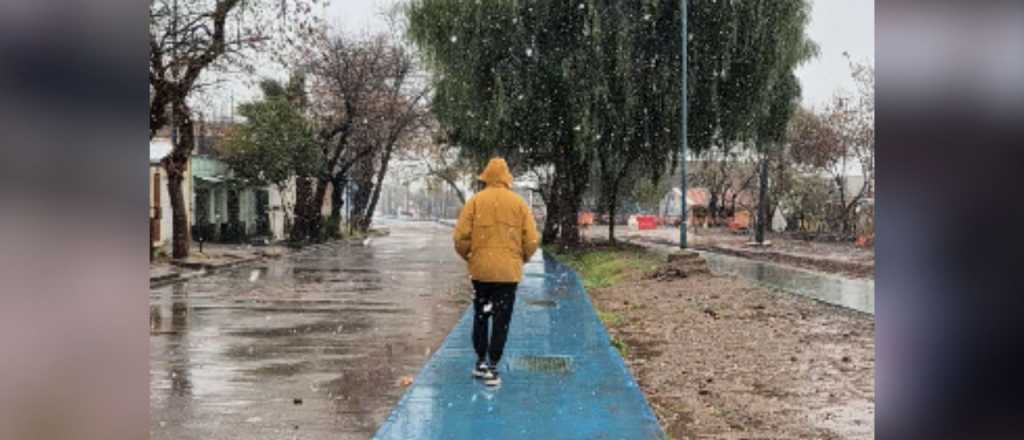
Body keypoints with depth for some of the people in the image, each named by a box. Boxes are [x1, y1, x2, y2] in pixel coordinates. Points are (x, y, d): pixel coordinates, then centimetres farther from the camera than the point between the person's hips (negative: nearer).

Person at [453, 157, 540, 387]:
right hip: (508, 271, -1)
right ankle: (491, 368, 6)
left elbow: (461, 236, -6)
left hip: (480, 268, 1)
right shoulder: (519, 203, -1)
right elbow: (532, 240, -3)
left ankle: (481, 362, 24)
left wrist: (467, 256, 13)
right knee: (501, 320, 6)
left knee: (480, 316, 17)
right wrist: (522, 258, 16)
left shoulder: (475, 201, -2)